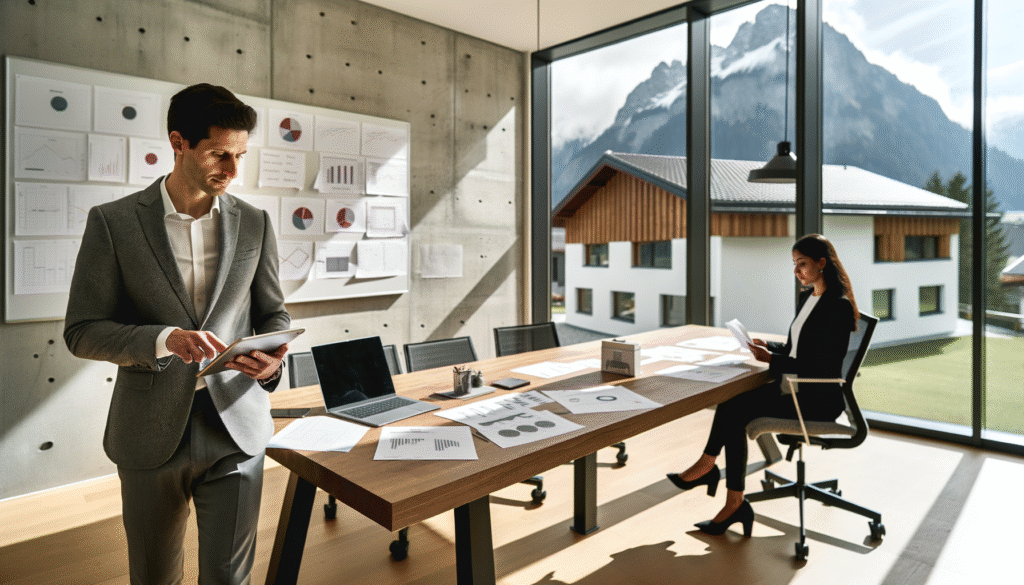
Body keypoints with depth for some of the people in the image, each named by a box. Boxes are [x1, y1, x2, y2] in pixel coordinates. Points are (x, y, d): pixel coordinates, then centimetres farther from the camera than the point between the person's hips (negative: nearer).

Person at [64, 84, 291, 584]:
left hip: (236, 430, 1)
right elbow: (81, 331, -4)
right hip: (151, 432, 0)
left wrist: (273, 357, -13)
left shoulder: (255, 224, 2)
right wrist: (164, 339, -22)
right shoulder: (113, 222, -4)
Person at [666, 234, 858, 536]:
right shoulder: (807, 297, 13)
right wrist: (769, 347, 3)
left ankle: (708, 465, 1)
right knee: (732, 402, -12)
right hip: (796, 389, 9)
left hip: (819, 398, -9)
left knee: (735, 407, -19)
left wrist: (772, 360, -19)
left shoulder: (839, 307, -14)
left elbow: (821, 366, -20)